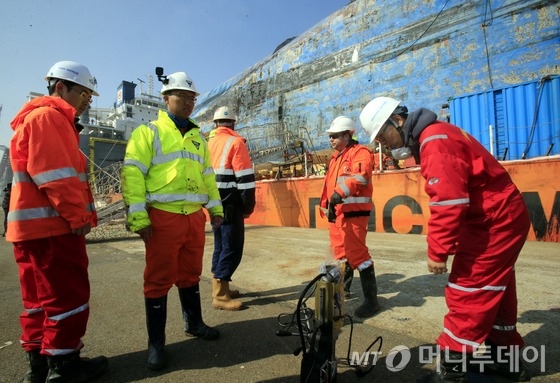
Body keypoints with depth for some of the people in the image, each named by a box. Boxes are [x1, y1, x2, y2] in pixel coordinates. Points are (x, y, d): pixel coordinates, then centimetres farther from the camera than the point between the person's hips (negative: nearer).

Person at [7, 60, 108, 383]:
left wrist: (77, 215, 14)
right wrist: (78, 216, -16)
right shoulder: (48, 116, -10)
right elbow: (52, 174, -21)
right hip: (52, 225, -11)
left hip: (38, 226, 11)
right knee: (68, 295, -1)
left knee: (40, 296, 15)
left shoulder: (52, 119, 22)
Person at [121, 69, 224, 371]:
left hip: (195, 216, 5)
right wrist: (138, 217, -14)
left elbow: (207, 175, 20)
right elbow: (131, 174, -8)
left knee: (190, 273, 16)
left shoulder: (198, 136, 18)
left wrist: (215, 207, 13)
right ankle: (156, 341, 19)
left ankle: (194, 323, 34)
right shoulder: (148, 132, 0)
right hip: (163, 216, -5)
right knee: (159, 278, 4)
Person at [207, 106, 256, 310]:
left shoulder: (208, 143, 14)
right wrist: (248, 205, -8)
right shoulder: (235, 142, -8)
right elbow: (245, 177, -15)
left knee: (221, 246, 16)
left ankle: (220, 288, 25)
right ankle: (220, 296, 1)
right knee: (232, 247, -2)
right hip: (230, 204, -8)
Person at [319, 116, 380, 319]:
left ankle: (371, 299, 2)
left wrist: (340, 193, -38)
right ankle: (342, 287, 34)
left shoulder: (360, 152, -7)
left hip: (354, 211, -9)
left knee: (357, 253, -9)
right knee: (340, 251, 17)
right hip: (337, 211, 9)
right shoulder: (336, 157, 21)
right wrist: (326, 204, 18)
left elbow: (359, 176, -26)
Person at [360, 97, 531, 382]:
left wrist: (437, 252, -22)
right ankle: (504, 357, 35)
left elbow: (448, 202, -29)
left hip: (494, 221, -10)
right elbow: (450, 198, 13)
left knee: (467, 295, -4)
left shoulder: (435, 141, -22)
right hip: (501, 217, 10)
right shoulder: (431, 138, 10)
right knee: (494, 291, 19)